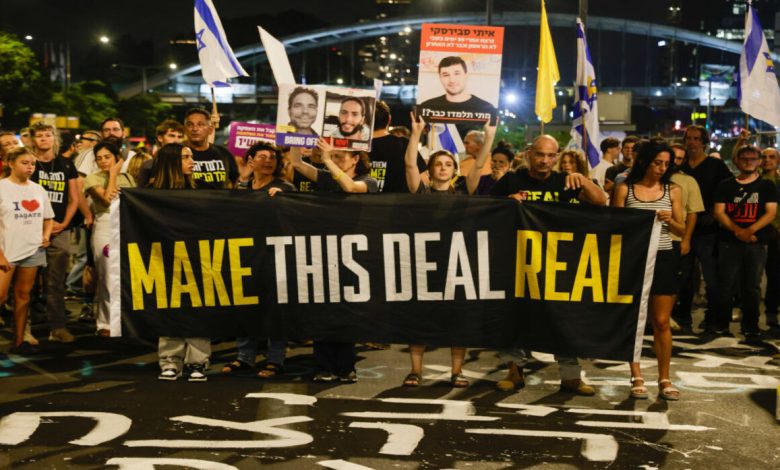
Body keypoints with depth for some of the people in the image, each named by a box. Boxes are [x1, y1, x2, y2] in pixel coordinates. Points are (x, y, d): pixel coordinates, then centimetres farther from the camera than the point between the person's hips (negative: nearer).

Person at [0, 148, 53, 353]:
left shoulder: (38, 190, 9)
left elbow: (48, 218, 21)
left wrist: (46, 235, 2)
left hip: (33, 251, 4)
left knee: (23, 295, 8)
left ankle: (19, 341, 13)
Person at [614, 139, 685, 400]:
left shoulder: (673, 191, 6)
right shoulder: (625, 189, 2)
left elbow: (681, 230, 8)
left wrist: (670, 221, -12)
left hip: (663, 258, 1)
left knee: (662, 322, 2)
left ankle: (664, 379, 11)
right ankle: (637, 378, 10)